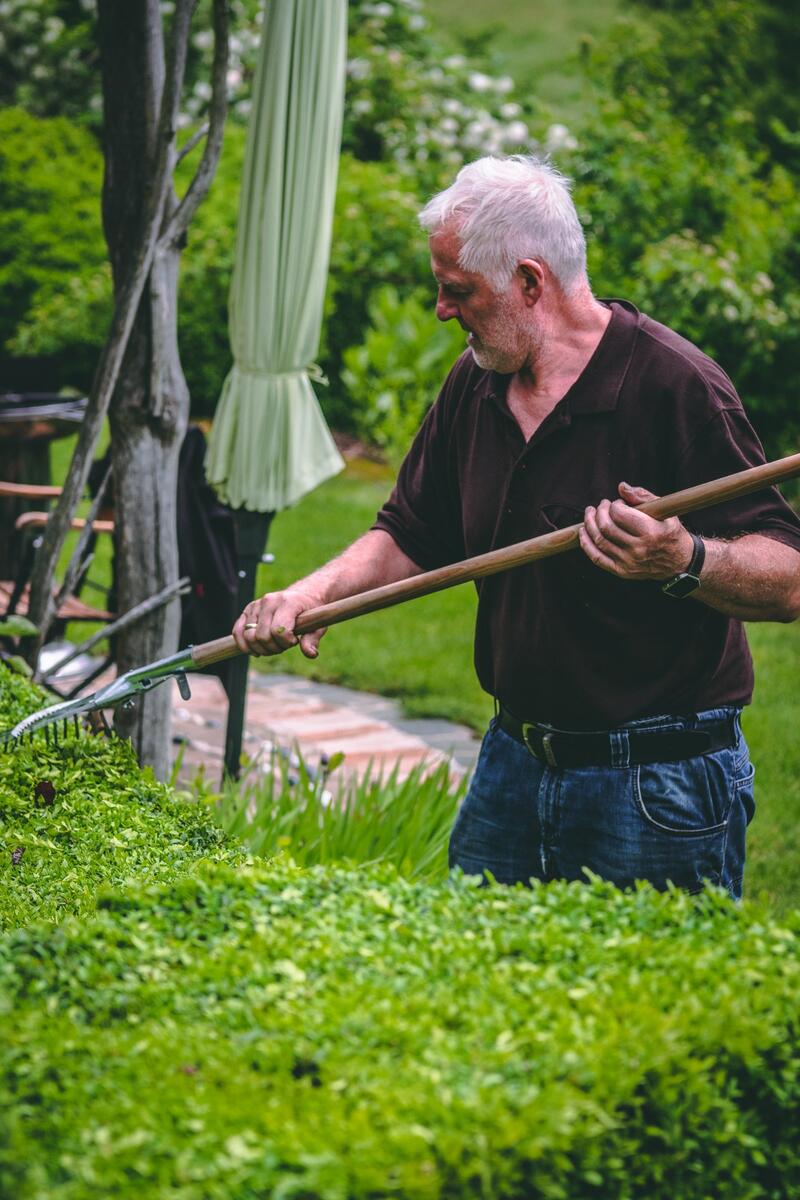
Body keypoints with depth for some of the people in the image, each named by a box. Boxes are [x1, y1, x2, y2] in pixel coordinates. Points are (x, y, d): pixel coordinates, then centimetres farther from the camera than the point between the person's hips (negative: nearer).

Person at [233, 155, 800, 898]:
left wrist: (682, 562, -37)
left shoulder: (673, 384, -15)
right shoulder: (476, 385, 8)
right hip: (513, 766, 7)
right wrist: (314, 593, 2)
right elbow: (410, 537, 19)